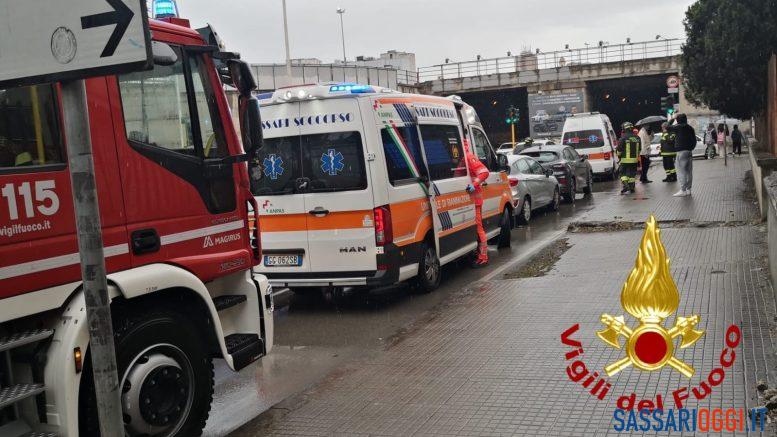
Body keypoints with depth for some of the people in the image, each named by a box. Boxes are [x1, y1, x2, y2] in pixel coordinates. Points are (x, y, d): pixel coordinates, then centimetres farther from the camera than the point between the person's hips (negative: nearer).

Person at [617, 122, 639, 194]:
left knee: (623, 173, 3)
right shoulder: (637, 138, 7)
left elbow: (619, 149, -6)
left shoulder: (623, 138, -11)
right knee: (632, 173, 12)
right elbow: (639, 149, 15)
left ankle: (625, 185, -15)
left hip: (625, 159, -5)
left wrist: (619, 155, 11)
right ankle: (631, 187, 14)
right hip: (634, 159, 5)